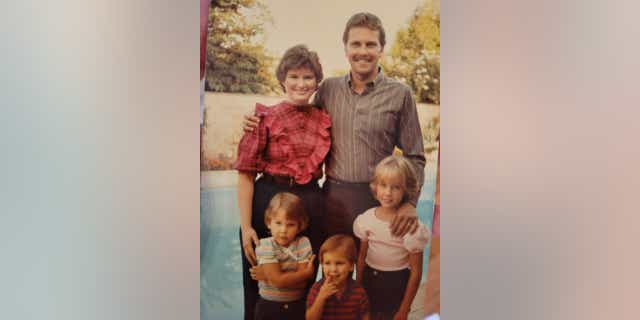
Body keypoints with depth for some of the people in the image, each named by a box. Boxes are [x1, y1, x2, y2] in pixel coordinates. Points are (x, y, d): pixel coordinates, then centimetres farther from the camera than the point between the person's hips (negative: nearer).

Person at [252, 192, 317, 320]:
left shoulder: (303, 243, -10)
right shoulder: (264, 246, -14)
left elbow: (302, 282, -16)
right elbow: (278, 280, -22)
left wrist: (265, 275, -18)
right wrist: (307, 273, -16)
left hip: (297, 306, 1)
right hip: (268, 307, -1)